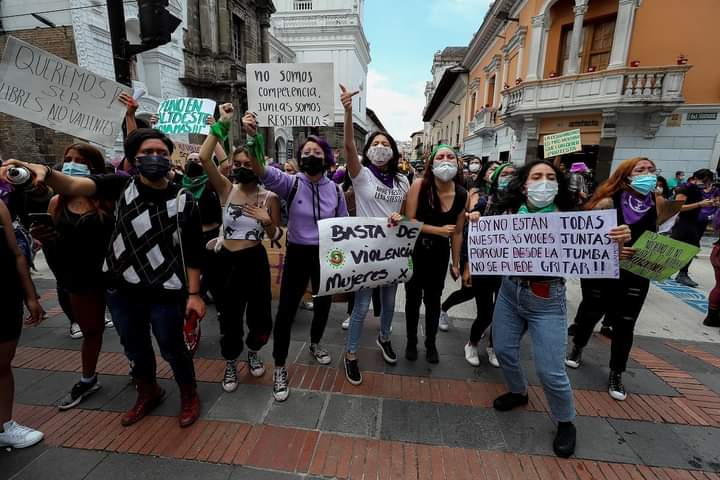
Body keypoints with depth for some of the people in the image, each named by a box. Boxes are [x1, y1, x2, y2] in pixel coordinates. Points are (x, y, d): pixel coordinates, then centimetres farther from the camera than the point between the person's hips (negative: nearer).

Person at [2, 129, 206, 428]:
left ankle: (189, 396, 36)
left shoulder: (184, 201, -9)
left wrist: (194, 294, -10)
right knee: (135, 349, 21)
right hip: (121, 290, 4)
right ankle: (148, 393, 47)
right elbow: (73, 186, -15)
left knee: (172, 349, 10)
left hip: (166, 293, -3)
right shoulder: (122, 184, -2)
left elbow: (193, 252, -8)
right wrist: (45, 173, -37)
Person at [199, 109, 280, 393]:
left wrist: (267, 222, -19)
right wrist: (221, 124, -13)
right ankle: (230, 364, 41)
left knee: (260, 318, 10)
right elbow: (204, 158, -13)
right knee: (229, 319, 15)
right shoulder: (226, 189, 0)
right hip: (226, 262, 1)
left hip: (255, 261, -1)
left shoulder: (269, 197, -4)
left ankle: (253, 353, 44)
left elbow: (276, 237, 1)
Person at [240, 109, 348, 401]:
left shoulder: (335, 189, -1)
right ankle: (280, 368, 20)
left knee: (323, 304, 19)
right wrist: (252, 139, -44)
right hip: (297, 254, -3)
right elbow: (263, 172, -27)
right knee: (286, 311, 0)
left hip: (326, 255, 3)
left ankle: (315, 344, 48)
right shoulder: (291, 183, -8)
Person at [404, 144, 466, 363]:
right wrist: (438, 230, -22)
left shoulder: (462, 195, -7)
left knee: (433, 299, 14)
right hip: (414, 251, -2)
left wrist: (456, 263, 7)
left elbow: (458, 232, 2)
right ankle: (411, 341, 34)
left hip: (439, 254, 2)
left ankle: (431, 343, 37)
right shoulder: (420, 185, -17)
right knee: (413, 298, 11)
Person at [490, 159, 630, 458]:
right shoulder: (509, 213, -3)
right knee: (503, 349, 15)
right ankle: (518, 392, 46)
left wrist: (615, 241, -29)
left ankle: (565, 423, 30)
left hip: (546, 300, -3)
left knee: (550, 371, -2)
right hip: (509, 291, 4)